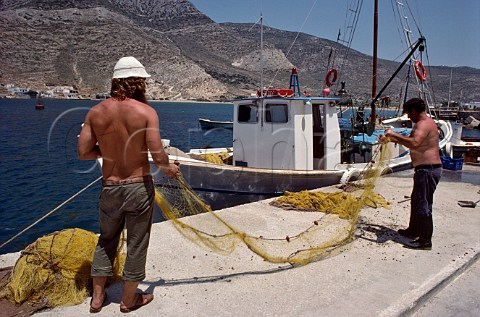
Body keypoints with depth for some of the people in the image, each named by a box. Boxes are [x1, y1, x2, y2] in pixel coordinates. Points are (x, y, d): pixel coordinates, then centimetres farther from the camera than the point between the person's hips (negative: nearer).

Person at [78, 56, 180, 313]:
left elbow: (84, 152, -2)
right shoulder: (146, 111, -15)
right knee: (136, 243, 14)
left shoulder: (96, 112, -4)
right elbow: (158, 156, -20)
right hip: (138, 187, -3)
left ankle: (97, 296, 34)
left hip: (109, 187, 4)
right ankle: (129, 299, 29)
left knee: (106, 240, 23)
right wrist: (169, 168, 1)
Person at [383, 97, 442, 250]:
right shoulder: (425, 123, 17)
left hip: (427, 170, -11)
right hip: (427, 169, 11)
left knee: (422, 204, -5)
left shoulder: (424, 124, -18)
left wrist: (394, 134, -28)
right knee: (416, 200, 22)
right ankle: (414, 230, 37)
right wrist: (392, 139, 23)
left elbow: (414, 143, -36)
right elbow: (411, 141, 29)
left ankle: (425, 241, 2)